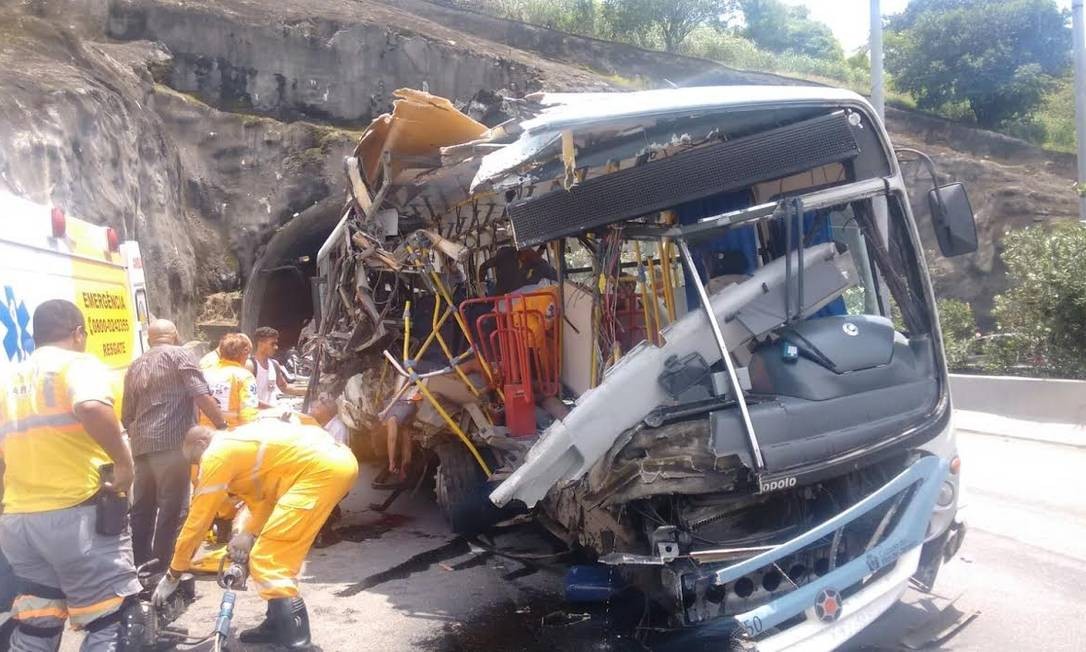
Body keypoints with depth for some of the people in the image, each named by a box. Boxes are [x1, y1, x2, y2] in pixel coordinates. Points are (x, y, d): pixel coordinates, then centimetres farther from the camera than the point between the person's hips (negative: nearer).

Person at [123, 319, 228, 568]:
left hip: (141, 445, 7)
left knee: (142, 508, 15)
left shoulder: (135, 366, 20)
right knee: (172, 508, -2)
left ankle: (140, 565, 22)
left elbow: (126, 415, 23)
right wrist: (223, 425, -6)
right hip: (171, 443, -7)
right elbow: (201, 395, -11)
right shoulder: (178, 354, 0)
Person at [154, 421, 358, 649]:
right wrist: (248, 533, 9)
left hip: (322, 468, -10)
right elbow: (262, 495, 26)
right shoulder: (236, 444, 28)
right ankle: (278, 625, 31)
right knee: (280, 554, 23)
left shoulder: (217, 454, 1)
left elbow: (197, 520, 5)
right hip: (337, 461, 10)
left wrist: (173, 575, 14)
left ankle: (293, 638, -3)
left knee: (269, 559, -4)